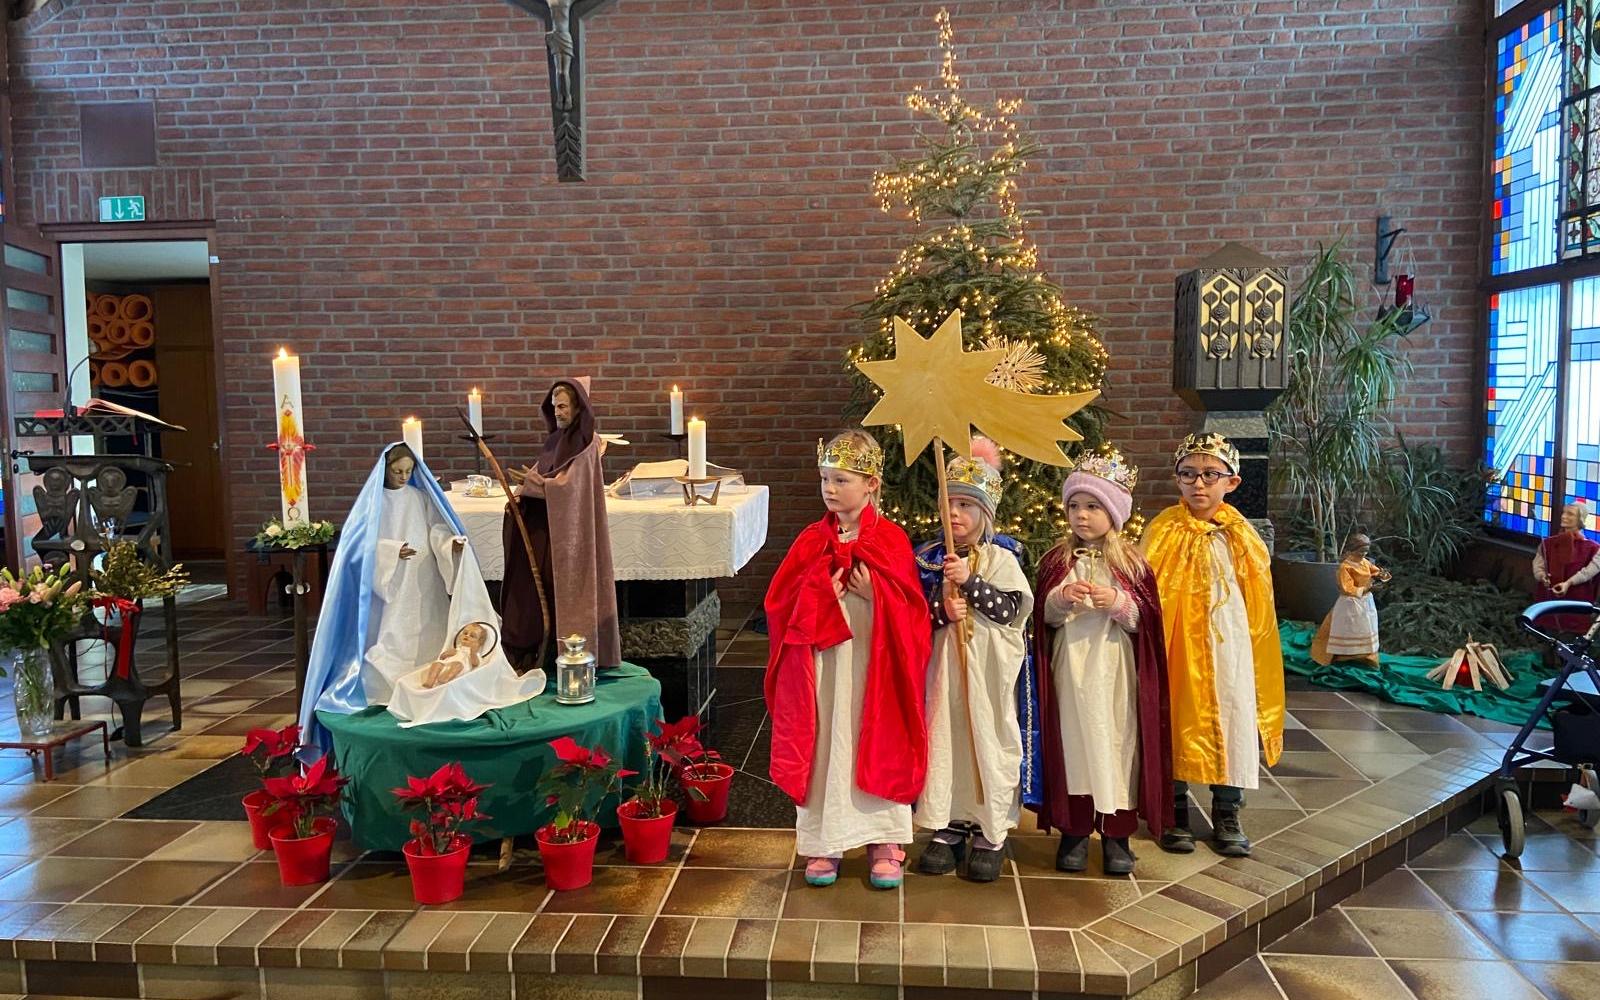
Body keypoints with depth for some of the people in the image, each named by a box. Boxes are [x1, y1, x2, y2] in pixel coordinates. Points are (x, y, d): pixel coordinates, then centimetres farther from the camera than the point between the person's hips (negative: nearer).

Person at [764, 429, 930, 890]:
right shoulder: (812, 540, 3)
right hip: (822, 665, 2)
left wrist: (874, 593, -19)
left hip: (873, 664, -2)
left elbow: (912, 610, -4)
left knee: (878, 745, 6)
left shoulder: (891, 540, -3)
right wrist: (819, 592, -14)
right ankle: (824, 841, 20)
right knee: (823, 747, 6)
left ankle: (884, 841, 20)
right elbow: (779, 602, 1)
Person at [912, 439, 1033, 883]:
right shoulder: (927, 558, 4)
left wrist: (969, 580, -18)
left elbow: (1011, 609, -12)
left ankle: (990, 833, 16)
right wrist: (940, 610, -16)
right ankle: (948, 826, 20)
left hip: (987, 672, -2)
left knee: (987, 740, 3)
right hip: (941, 667, 2)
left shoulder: (1001, 560, -2)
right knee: (943, 739, 6)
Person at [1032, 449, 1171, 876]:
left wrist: (1119, 603, -16)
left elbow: (1147, 621, 1)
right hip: (1069, 669, 1)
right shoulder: (1056, 561, 5)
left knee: (1115, 741, 1)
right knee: (1071, 741, 3)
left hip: (1114, 670, -1)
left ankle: (1116, 834, 13)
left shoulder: (1132, 564, 2)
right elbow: (1044, 618, 4)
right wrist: (1060, 600, -15)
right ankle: (1074, 830, 15)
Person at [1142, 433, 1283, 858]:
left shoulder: (1241, 536, 3)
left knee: (1232, 718, 5)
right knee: (1176, 719, 5)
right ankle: (1174, 812, 19)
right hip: (1178, 642, -2)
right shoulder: (1163, 531, -4)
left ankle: (1227, 815, 19)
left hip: (1227, 643, 2)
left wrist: (1253, 645, 4)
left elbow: (1257, 600, 8)